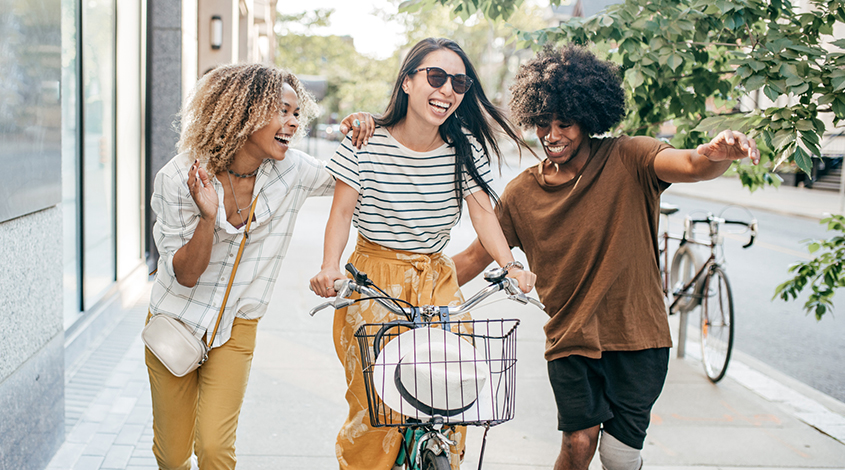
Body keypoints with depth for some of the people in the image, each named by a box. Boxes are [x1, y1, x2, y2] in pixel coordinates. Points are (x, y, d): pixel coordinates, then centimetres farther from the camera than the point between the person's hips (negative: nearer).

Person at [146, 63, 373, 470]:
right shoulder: (178, 178, -17)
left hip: (235, 329, 1)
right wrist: (207, 217, -33)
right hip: (176, 320, -1)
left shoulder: (292, 171, -11)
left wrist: (358, 131, -13)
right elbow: (185, 275, -15)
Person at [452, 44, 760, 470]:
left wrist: (718, 155, -52)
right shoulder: (522, 193, -1)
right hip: (569, 338, 1)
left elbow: (691, 166, -28)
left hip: (636, 336, -1)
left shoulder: (628, 161, -9)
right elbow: (476, 256, 8)